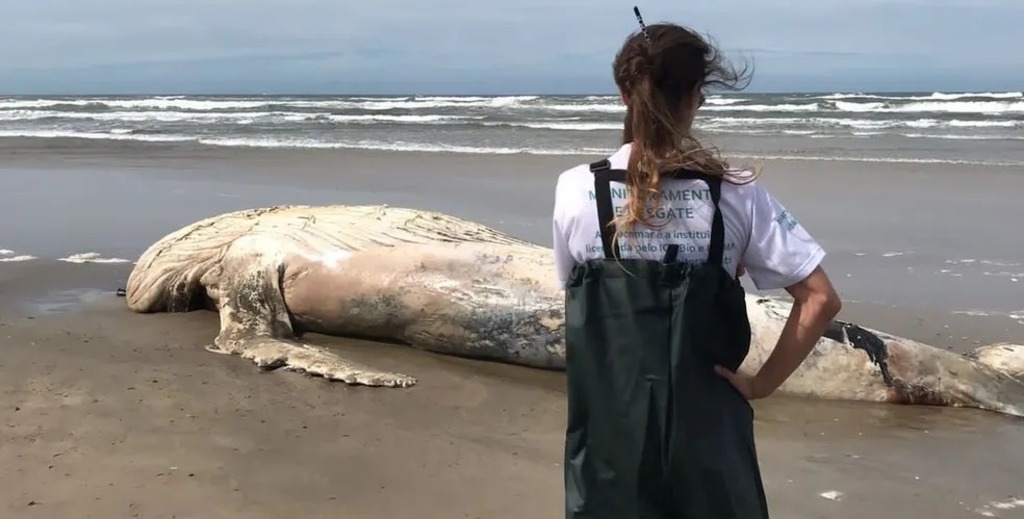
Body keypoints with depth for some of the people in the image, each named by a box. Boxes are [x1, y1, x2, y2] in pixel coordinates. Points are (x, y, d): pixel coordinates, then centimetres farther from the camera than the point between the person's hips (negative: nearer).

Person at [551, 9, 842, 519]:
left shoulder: (576, 190, -9)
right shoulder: (734, 193, -8)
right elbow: (820, 299, -8)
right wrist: (763, 382, -1)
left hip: (609, 427, 0)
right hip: (706, 426, 0)